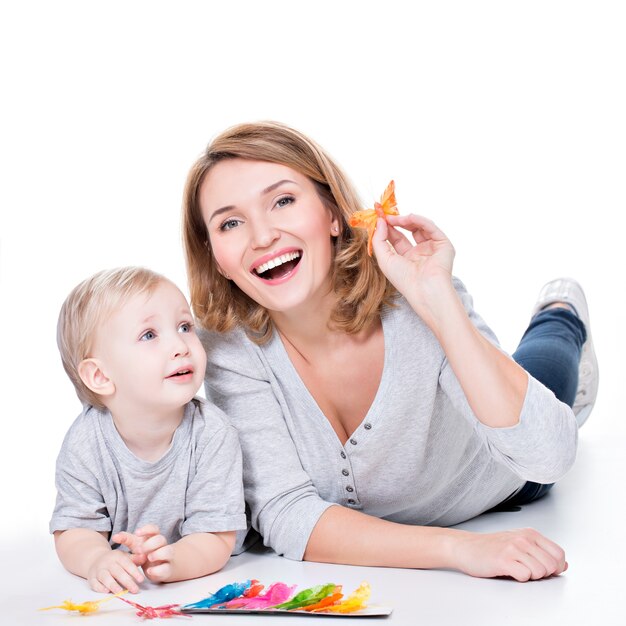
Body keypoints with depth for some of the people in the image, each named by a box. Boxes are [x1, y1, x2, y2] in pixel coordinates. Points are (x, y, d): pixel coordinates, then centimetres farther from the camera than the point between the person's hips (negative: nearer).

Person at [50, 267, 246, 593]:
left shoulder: (212, 434, -18)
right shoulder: (85, 444, -14)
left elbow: (216, 538, -19)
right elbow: (74, 531, -10)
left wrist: (170, 560, -41)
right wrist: (96, 559, -34)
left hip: (198, 584, -1)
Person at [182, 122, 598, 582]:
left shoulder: (415, 304, -38)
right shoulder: (229, 343, -34)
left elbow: (547, 457, -44)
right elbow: (284, 516, -37)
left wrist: (438, 302, -53)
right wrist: (458, 546, -49)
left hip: (494, 487, -1)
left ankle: (559, 315, 55)